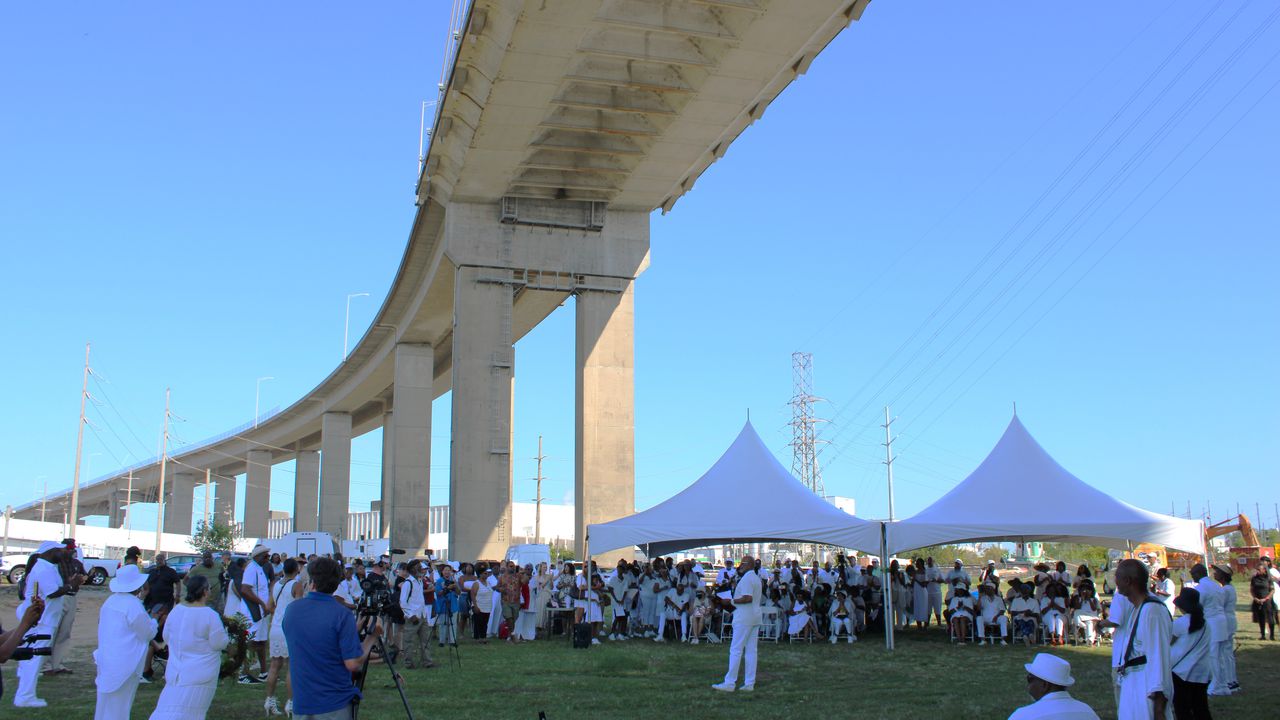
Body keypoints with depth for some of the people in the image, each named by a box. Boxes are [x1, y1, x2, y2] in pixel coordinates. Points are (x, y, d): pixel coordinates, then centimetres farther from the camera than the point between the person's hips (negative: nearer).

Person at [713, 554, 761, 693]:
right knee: (751, 650, 8)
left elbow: (748, 598, -23)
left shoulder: (746, 579, -13)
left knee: (736, 650, -7)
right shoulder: (756, 579, 18)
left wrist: (731, 601, -16)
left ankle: (730, 683, -7)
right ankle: (749, 683, 8)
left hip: (744, 618, -10)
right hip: (755, 617, 10)